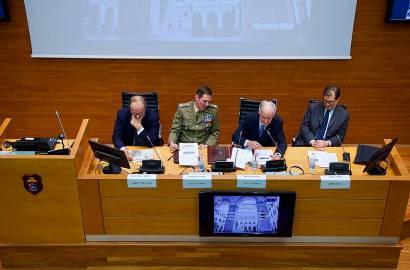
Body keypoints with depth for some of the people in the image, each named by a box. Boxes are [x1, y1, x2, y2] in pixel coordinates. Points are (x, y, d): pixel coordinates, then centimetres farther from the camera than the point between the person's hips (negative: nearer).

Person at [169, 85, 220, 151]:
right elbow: (175, 130, 0)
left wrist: (207, 145, -10)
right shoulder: (182, 109, -5)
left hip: (202, 148, 1)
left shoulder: (213, 110, -2)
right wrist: (172, 143, -19)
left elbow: (215, 132, 6)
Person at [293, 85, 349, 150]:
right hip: (306, 144, 0)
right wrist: (312, 141, -15)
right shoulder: (313, 107, 0)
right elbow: (304, 126, 0)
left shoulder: (344, 114, -1)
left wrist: (327, 143, -16)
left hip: (326, 147, 1)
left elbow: (340, 137, 3)